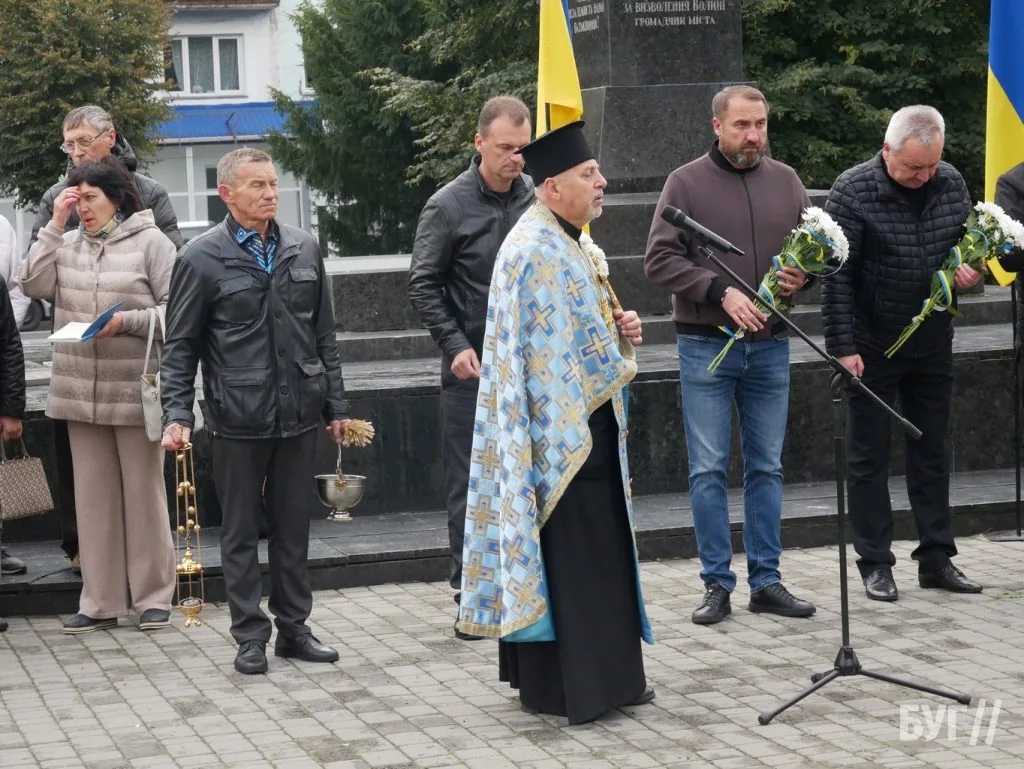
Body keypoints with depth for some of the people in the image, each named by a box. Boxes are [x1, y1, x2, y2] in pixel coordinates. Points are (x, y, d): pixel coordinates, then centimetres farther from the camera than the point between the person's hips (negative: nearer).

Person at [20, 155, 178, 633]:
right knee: (92, 496, 8)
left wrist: (126, 321, -18)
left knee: (144, 493, 5)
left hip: (135, 392, -4)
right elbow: (33, 285, -3)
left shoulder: (150, 242, -4)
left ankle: (153, 597, 14)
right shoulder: (67, 244, 9)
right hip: (82, 393, 4)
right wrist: (55, 225, -4)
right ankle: (100, 602, 16)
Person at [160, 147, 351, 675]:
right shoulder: (202, 259, -5)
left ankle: (293, 627, 21)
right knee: (241, 531, 6)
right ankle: (250, 636, 14)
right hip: (238, 419, -3)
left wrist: (335, 404, 10)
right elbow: (179, 346, -2)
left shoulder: (303, 249, 7)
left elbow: (324, 334, 12)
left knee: (294, 525, 11)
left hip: (298, 413, 4)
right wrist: (177, 414, -11)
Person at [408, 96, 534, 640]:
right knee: (470, 485, 1)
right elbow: (423, 285, -4)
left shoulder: (536, 198, 5)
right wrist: (455, 344, -13)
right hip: (473, 369, -4)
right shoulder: (449, 205, -7)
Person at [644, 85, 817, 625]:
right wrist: (721, 291, -18)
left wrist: (802, 275, -6)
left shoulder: (785, 181, 9)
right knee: (708, 470, -1)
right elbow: (660, 260, -9)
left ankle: (766, 580, 17)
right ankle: (717, 585, 7)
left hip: (770, 345, 4)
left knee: (766, 468, 9)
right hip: (706, 346, -4)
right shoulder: (687, 182, -3)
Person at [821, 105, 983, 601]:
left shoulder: (951, 183, -2)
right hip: (872, 347, -4)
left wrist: (971, 269, -9)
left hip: (932, 343, 4)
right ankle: (875, 564, 10)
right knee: (868, 457, 3)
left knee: (931, 451, 10)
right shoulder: (853, 192, -16)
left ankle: (936, 558, 18)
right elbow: (836, 277, -15)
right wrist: (843, 347, -18)